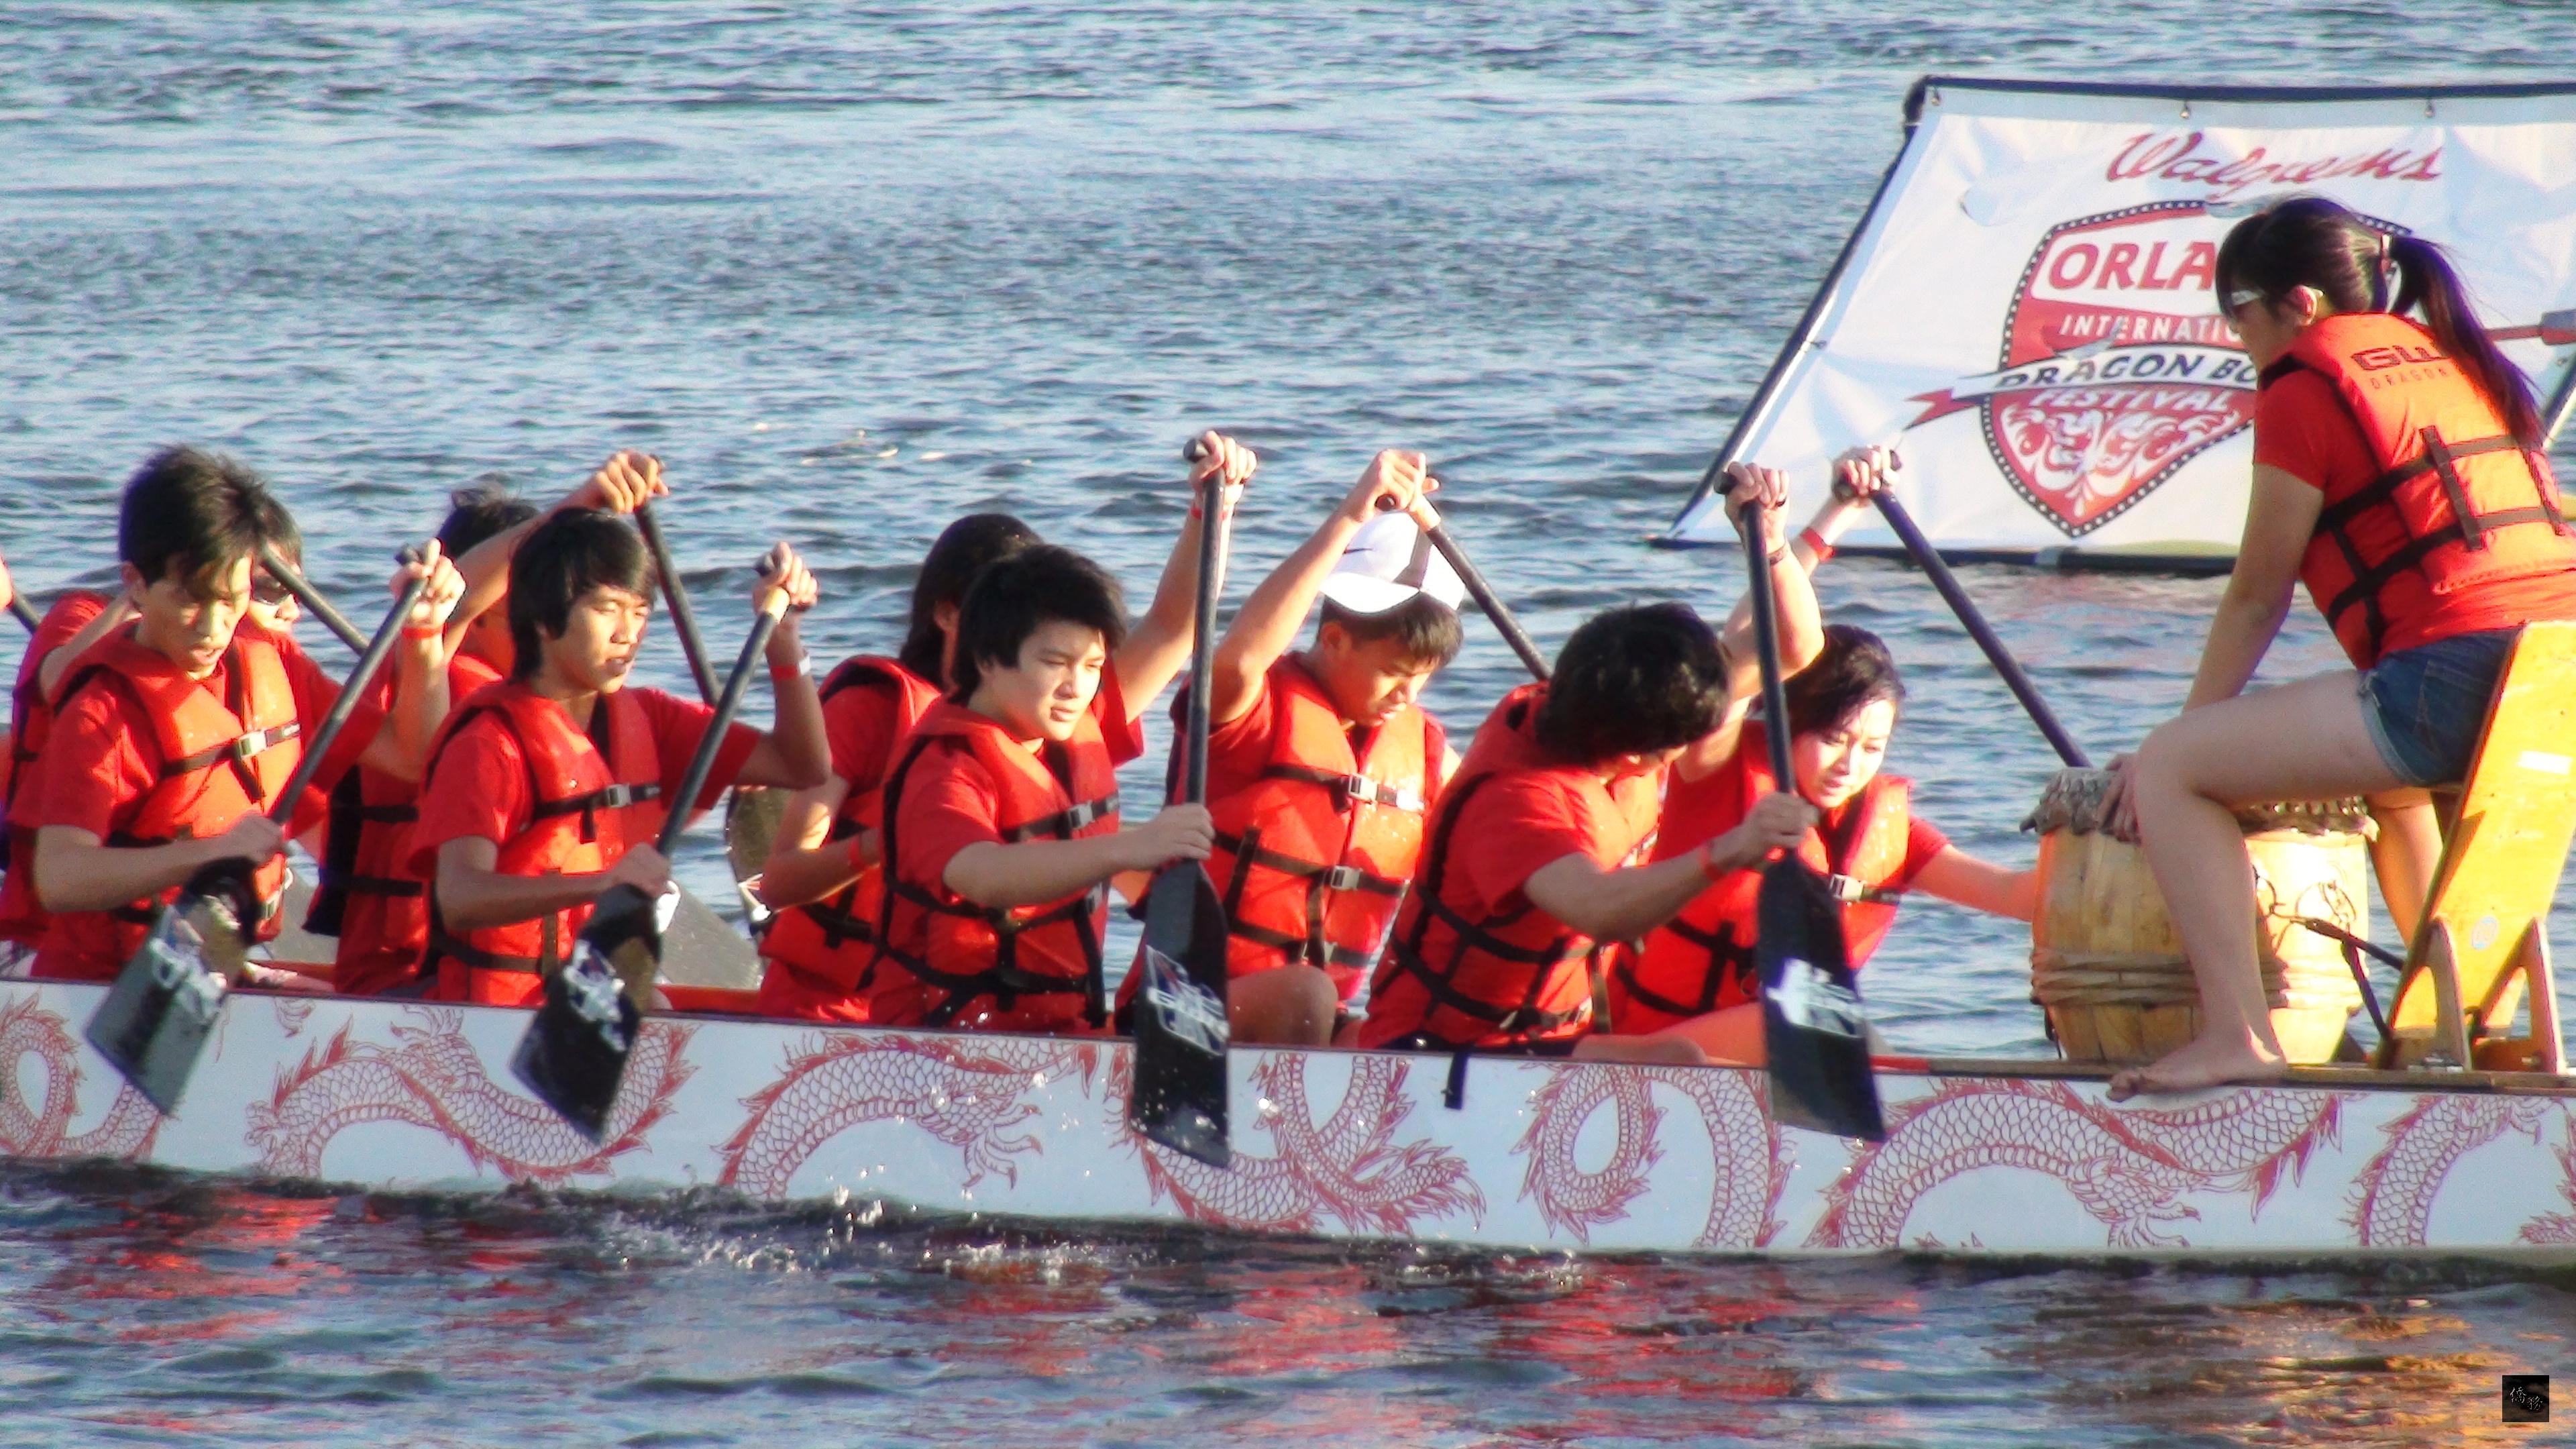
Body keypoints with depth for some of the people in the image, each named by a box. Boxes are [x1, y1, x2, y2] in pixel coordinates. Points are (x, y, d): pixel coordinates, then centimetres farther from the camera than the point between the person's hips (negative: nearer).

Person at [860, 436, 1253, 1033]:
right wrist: (1127, 849, -47)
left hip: (1058, 1030, 8)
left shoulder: (1077, 731, 13)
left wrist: (1212, 509, 10)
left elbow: (1173, 627, 23)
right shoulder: (943, 767, -14)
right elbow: (980, 876, -35)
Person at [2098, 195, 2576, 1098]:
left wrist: (2186, 733, 15)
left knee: (2170, 770, -1)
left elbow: (2259, 595, 3)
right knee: (2394, 780, 40)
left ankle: (2238, 1034, -10)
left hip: (2451, 681, -9)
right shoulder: (2451, 357, 24)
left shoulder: (2306, 385, 0)